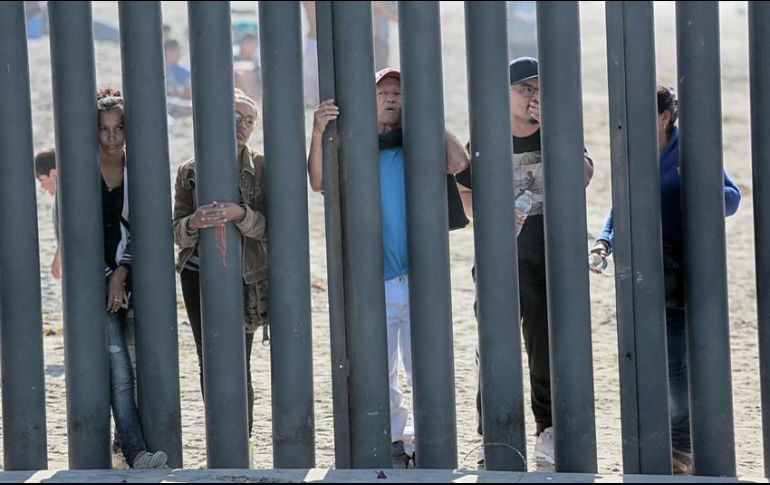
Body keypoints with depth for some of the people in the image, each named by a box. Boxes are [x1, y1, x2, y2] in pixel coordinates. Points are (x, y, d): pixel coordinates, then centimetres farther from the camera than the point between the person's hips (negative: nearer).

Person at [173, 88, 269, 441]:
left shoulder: (261, 169, 1)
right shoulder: (190, 171, 5)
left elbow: (265, 227, -8)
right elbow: (178, 233, 0)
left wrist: (238, 214, -28)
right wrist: (193, 223, -23)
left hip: (242, 279, -2)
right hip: (199, 277, 2)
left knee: (238, 365, -6)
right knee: (209, 364, 6)